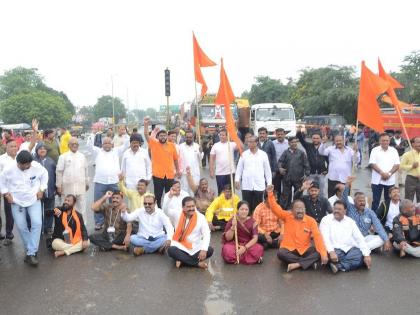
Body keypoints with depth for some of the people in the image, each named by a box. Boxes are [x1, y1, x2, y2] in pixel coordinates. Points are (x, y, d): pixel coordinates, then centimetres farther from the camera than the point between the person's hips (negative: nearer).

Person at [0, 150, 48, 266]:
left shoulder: (36, 166, -15)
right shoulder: (9, 170, -14)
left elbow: (45, 174, 4)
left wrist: (41, 189, -2)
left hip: (34, 200, -1)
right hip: (17, 202, 1)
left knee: (37, 223, -15)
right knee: (22, 227, 3)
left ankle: (31, 253, -12)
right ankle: (32, 251, 21)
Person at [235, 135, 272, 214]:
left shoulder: (263, 154, 2)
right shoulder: (244, 154, 4)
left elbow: (267, 169, 6)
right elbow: (239, 168, 8)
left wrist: (269, 183, 3)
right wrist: (237, 180, -1)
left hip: (259, 185, 0)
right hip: (246, 185, 1)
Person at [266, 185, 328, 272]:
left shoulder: (311, 221, -5)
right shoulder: (287, 216, -3)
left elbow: (318, 237, -13)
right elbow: (275, 208, -13)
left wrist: (323, 253, -25)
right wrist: (270, 194, -27)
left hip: (305, 250, 1)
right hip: (288, 249, 0)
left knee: (319, 253, -26)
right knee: (280, 253, -34)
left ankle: (297, 264, -29)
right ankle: (309, 262, -23)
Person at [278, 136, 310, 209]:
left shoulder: (301, 153, 4)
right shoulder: (286, 152, 6)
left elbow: (306, 164, 4)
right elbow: (280, 161, -2)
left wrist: (306, 174, -3)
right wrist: (280, 168, -21)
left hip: (298, 178, 0)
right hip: (287, 178, 0)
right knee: (285, 194, 6)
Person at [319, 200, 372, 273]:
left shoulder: (350, 221, 13)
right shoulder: (326, 220, 2)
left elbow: (359, 238, 5)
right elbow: (325, 238, -11)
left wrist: (366, 255, -9)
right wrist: (331, 251, -29)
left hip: (350, 249, 4)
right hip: (335, 249, -3)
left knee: (362, 257, -28)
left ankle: (338, 266, -24)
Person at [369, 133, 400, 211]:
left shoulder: (394, 150, 6)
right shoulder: (375, 150, 0)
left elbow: (397, 165, 1)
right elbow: (372, 164, -8)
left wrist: (389, 173, -13)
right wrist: (382, 173, -18)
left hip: (390, 180, 2)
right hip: (377, 180, -2)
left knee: (389, 200, 8)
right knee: (375, 201, 2)